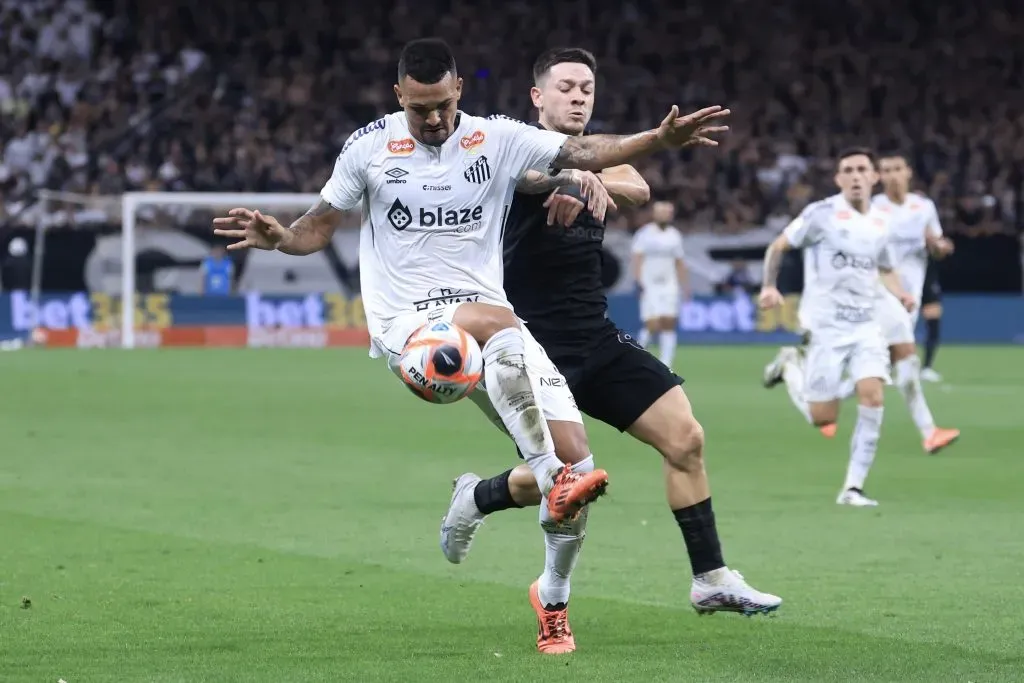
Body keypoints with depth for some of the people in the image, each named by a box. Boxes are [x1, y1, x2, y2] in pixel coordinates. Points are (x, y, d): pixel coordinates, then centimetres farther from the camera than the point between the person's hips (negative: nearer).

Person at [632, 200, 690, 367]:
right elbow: (637, 259, -8)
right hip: (649, 286, -4)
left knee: (669, 324, -4)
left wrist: (684, 287, 13)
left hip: (669, 286, 4)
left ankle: (665, 365, -3)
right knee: (652, 325, -13)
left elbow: (679, 263, 17)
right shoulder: (644, 234, -3)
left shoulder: (675, 236, 12)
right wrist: (639, 282, -20)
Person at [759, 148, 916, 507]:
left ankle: (853, 487, -7)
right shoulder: (822, 214, -7)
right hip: (826, 325, -4)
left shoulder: (881, 221, 8)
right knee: (823, 418, -3)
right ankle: (790, 368, 29)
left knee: (872, 397, -17)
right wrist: (769, 286, -13)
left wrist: (901, 294, 3)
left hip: (866, 325, 4)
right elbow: (778, 246, 1)